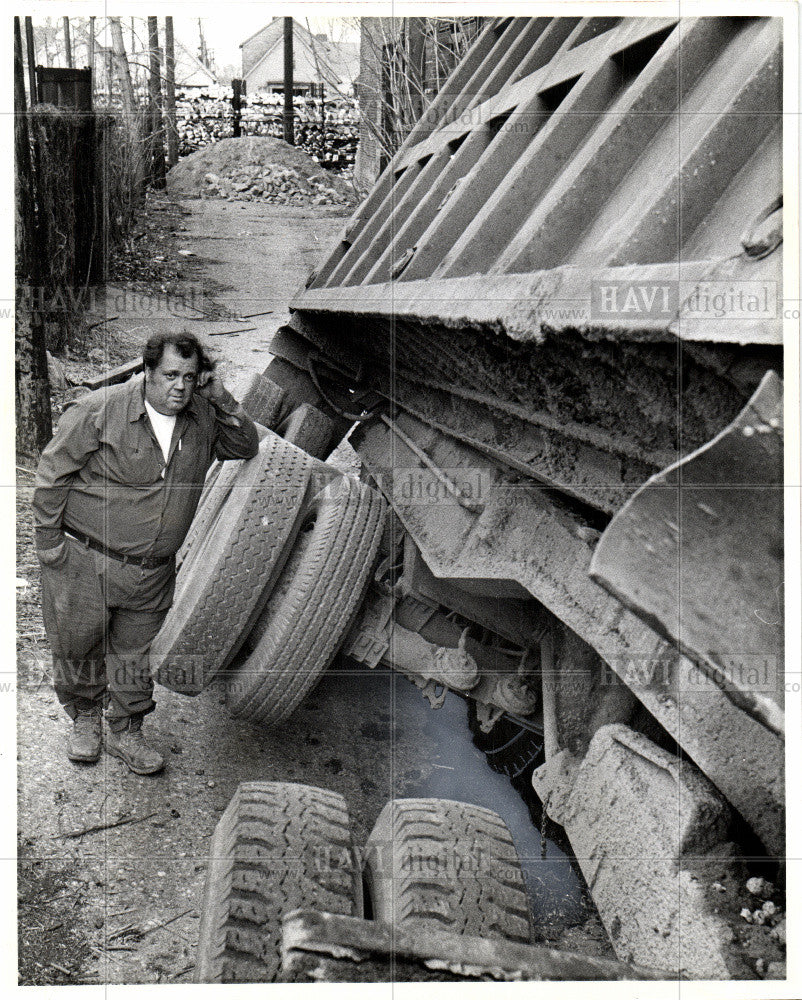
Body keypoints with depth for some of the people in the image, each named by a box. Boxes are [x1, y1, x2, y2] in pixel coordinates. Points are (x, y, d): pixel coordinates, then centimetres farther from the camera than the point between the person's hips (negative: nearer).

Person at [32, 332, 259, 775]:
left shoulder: (202, 419, 1)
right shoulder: (100, 411, -14)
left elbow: (246, 447, 11)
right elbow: (52, 473, -7)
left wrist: (222, 400, -6)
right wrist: (49, 540, -5)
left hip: (152, 572, 3)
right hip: (85, 562, -3)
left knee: (133, 654, 12)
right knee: (77, 647, 11)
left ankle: (124, 730, 32)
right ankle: (84, 718, 37)